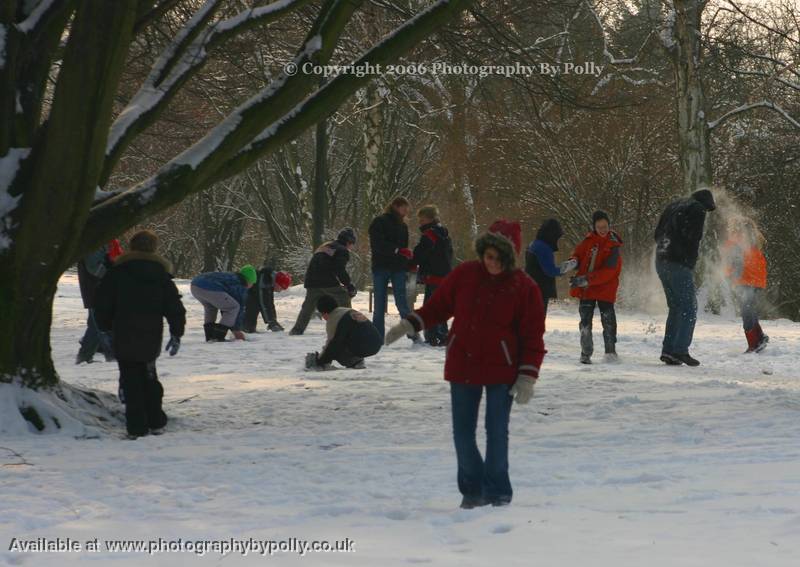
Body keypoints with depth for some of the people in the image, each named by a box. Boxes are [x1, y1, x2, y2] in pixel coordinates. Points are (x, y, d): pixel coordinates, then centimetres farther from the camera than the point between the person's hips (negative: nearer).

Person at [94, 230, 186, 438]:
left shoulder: (117, 272, -2)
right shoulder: (162, 275, 5)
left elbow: (103, 303, 0)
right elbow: (175, 308, 4)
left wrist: (106, 326, 14)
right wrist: (176, 334, 11)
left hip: (124, 337, -3)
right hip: (151, 338, 3)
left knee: (131, 381, 0)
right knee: (149, 377, 19)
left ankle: (137, 427, -5)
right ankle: (155, 422, 20)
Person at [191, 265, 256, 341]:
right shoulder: (241, 286, 12)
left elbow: (224, 306, 41)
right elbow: (241, 308, 14)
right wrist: (236, 329, 25)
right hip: (209, 289, -9)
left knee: (210, 306, 35)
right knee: (234, 307, 5)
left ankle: (209, 336, 25)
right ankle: (218, 337, 1)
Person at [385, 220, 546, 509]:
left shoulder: (524, 287, -8)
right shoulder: (464, 275, -1)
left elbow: (533, 336, -6)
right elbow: (438, 306, 11)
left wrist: (527, 376, -10)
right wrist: (408, 324, 3)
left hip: (501, 371, -3)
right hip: (463, 366, 3)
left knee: (497, 432, -2)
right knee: (463, 432, 6)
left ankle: (497, 493, 12)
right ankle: (472, 490, 22)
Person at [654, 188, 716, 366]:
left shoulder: (673, 206, 21)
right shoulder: (698, 210, -3)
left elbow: (658, 233, 19)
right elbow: (693, 238, -14)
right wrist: (691, 261, -2)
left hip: (661, 262, 8)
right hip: (679, 265, -8)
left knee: (676, 308, 14)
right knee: (689, 308, -3)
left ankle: (668, 351, 10)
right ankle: (680, 350, -12)